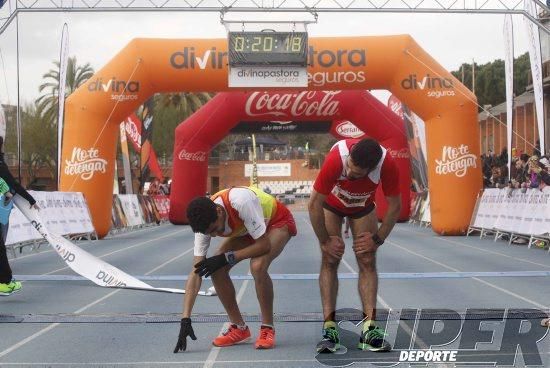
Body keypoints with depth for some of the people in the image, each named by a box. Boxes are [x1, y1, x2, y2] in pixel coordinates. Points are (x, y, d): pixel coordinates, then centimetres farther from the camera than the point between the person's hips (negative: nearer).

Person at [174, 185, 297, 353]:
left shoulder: (241, 201, -42)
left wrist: (226, 258, -34)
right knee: (216, 269, -12)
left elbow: (264, 245, -34)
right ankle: (239, 328, 4)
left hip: (278, 222, -6)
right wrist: (185, 319, -27)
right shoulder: (205, 221, -23)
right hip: (246, 229, 6)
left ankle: (268, 329, -13)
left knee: (258, 266, -32)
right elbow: (196, 272, -22)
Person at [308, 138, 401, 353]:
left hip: (363, 207, 2)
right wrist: (325, 241, -21)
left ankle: (370, 328, -10)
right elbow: (314, 204, -30)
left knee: (367, 261, -8)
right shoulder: (336, 159, -41)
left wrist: (377, 238, -13)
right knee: (330, 261, -10)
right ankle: (329, 329, -12)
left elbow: (394, 206, -16)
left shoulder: (387, 165, -35)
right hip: (331, 205, -2)